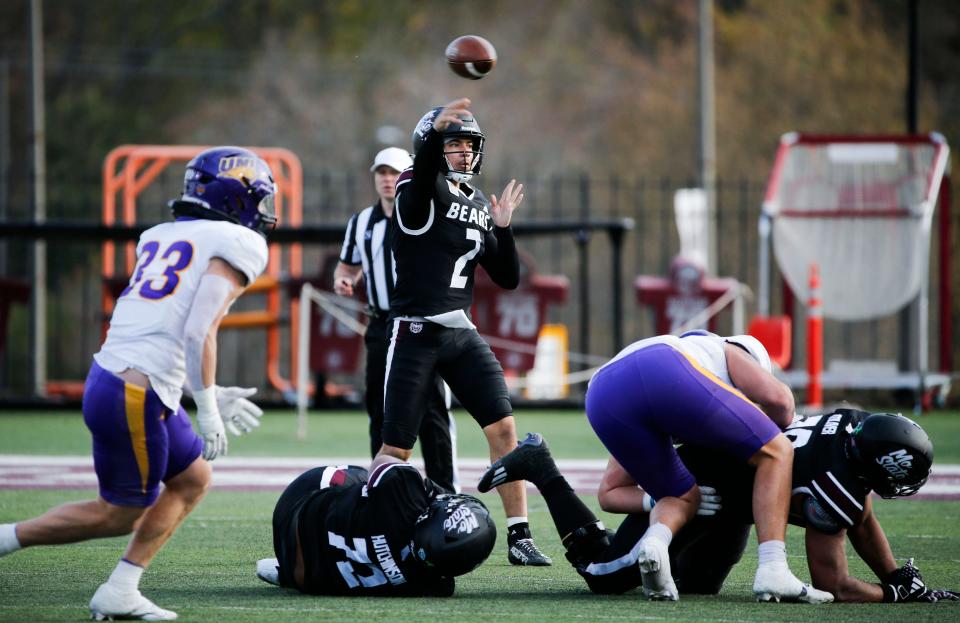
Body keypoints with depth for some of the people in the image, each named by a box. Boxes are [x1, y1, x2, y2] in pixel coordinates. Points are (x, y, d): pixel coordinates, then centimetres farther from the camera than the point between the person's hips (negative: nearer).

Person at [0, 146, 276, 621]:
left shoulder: (162, 238, 18)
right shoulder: (239, 245, -5)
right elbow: (199, 332, -16)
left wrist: (211, 396, 23)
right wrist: (208, 408, -11)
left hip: (109, 375, 9)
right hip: (135, 398, -9)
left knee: (193, 479, 20)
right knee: (122, 514, 7)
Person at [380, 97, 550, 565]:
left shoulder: (479, 207, 14)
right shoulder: (419, 191, -6)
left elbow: (507, 278, 15)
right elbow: (423, 172, -34)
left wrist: (502, 228, 1)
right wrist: (436, 130, -53)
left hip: (461, 334, 6)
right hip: (414, 334, -6)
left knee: (503, 429, -5)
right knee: (395, 450, -3)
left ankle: (519, 538, 0)